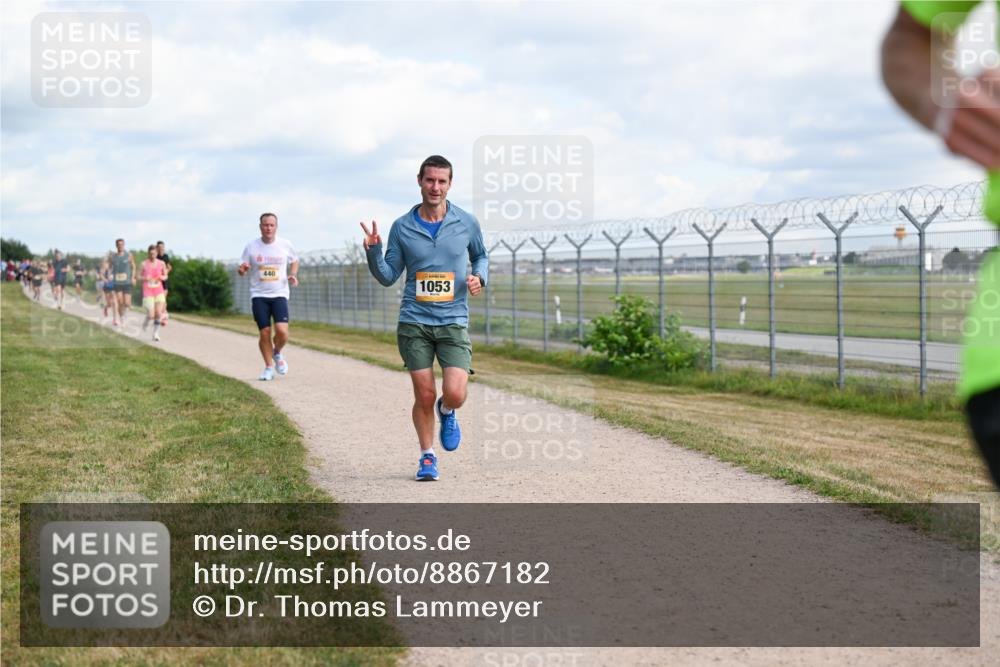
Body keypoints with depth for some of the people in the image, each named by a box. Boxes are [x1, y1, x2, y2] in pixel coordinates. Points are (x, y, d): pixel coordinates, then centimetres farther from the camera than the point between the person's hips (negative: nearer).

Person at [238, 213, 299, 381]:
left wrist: (293, 275, -1)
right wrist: (242, 269, -19)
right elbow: (242, 270, 5)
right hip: (259, 296, 0)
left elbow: (294, 261, 18)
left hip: (280, 294, 0)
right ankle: (269, 367, 15)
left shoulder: (286, 245, 1)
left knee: (282, 331, -16)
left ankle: (277, 353, 17)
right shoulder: (251, 247, -1)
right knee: (264, 333, -4)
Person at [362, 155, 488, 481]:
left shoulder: (466, 223, 2)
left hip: (454, 322, 0)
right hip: (414, 322, 0)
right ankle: (427, 457, 22)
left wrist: (479, 277, -1)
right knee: (424, 396, 0)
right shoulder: (402, 227, 1)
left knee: (455, 394, -14)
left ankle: (446, 412, 23)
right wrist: (373, 251, -11)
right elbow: (388, 276, 6)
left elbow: (481, 256, 20)